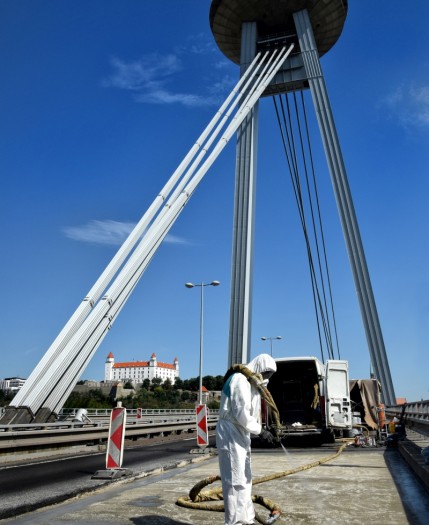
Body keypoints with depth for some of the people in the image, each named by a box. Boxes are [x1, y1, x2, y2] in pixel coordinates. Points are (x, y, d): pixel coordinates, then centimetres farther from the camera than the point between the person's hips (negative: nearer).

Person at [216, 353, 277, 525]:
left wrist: (259, 430, -1)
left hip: (240, 433, 10)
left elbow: (250, 411, 11)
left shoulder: (251, 382, 13)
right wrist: (260, 430, -16)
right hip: (230, 432, -10)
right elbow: (241, 413, -23)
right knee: (235, 480, -3)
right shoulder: (240, 379, -19)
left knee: (245, 478, 17)